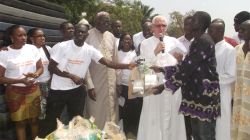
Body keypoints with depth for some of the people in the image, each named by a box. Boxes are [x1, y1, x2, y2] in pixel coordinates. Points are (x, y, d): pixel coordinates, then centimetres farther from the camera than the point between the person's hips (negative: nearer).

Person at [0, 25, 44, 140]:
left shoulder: (32, 48, 0)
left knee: (34, 119, 13)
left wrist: (35, 74, -16)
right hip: (15, 92, -3)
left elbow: (41, 68, 7)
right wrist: (20, 80, -21)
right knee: (20, 122, 7)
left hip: (33, 90, 3)